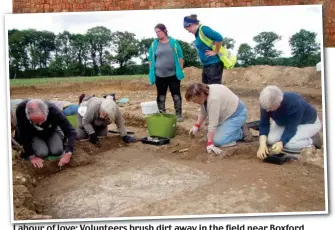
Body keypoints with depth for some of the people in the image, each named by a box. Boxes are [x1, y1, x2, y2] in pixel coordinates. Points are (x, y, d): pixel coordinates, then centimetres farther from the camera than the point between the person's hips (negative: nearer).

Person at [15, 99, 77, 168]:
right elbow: (23, 134, -23)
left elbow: (71, 132, -34)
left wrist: (68, 153, -45)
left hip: (52, 131, 0)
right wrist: (31, 156, -24)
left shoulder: (53, 110, -36)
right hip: (34, 134, 0)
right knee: (41, 153, -24)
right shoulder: (21, 109, -35)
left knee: (57, 151, -23)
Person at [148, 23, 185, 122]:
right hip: (159, 75, 1)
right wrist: (151, 72, 5)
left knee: (176, 95, 3)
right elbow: (150, 59, 8)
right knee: (161, 96, 7)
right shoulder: (154, 44, 3)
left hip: (173, 74, -1)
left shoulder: (173, 42, 1)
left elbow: (180, 56, 5)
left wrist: (181, 70, 1)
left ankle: (179, 114, 13)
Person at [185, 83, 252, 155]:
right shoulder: (204, 93, -6)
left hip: (236, 114, -9)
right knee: (211, 135, 7)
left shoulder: (213, 98, -34)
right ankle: (236, 128, 18)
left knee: (217, 140, -18)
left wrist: (210, 144, -32)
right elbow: (203, 112, 7)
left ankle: (242, 133, 1)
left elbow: (212, 123, -34)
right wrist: (196, 126, -4)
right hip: (227, 114, 10)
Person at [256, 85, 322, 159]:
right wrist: (262, 144, -38)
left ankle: (312, 139, 0)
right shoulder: (267, 103, -26)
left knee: (289, 144, -30)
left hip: (308, 122, -6)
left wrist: (281, 143, -53)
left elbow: (291, 128, -36)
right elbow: (264, 124, -22)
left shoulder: (294, 104, -40)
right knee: (270, 140, -19)